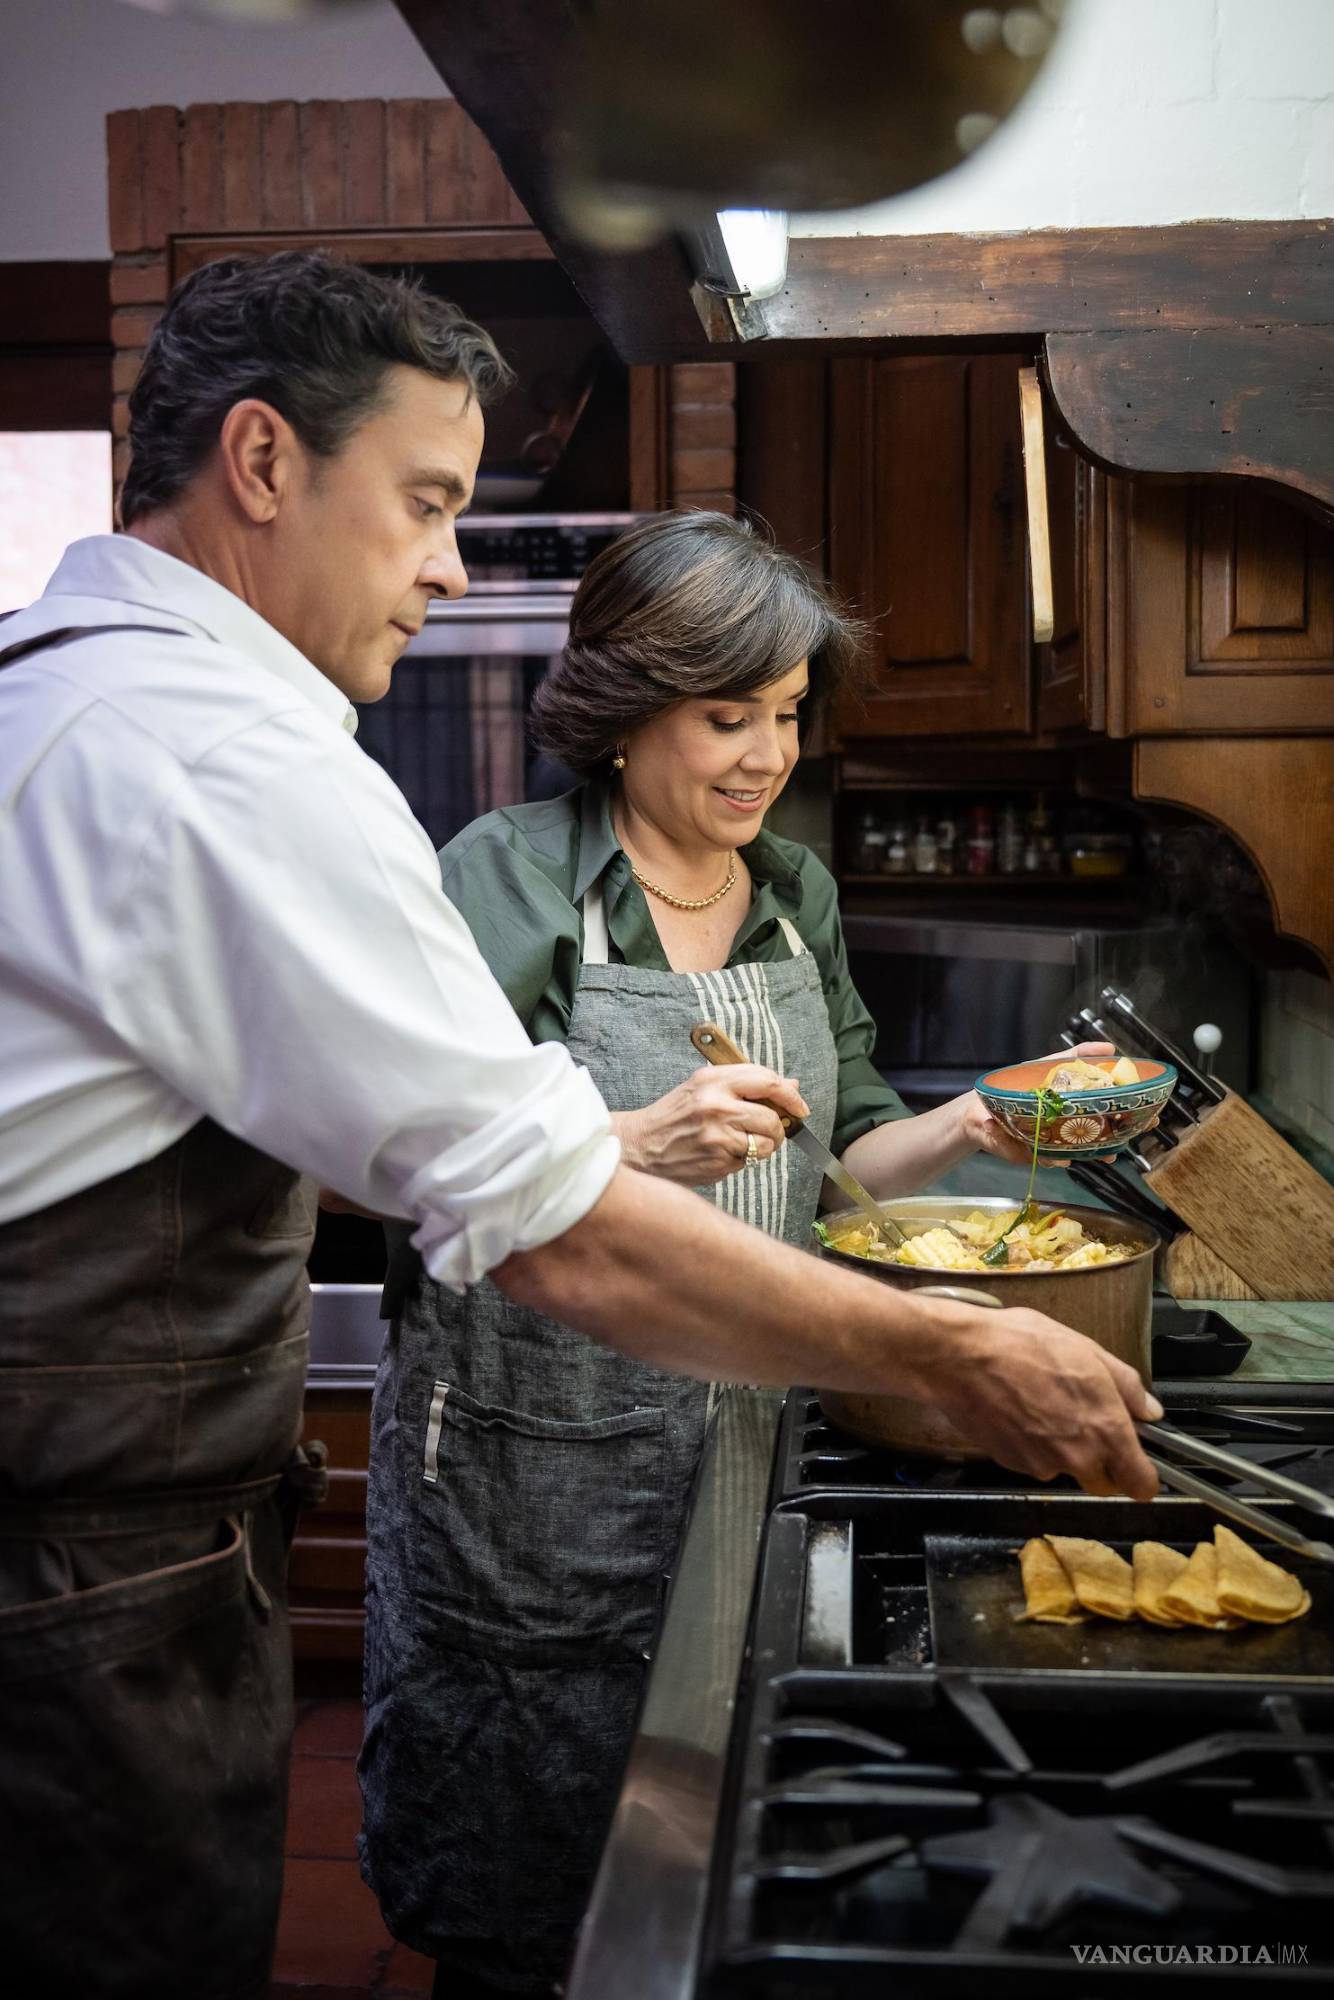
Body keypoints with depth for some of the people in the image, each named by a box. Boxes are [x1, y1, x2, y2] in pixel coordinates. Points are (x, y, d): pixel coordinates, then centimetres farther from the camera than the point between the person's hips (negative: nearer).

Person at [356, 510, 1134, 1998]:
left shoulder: (799, 892, 8)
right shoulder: (508, 878, -11)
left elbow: (832, 1162, 13)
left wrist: (974, 1125, -4)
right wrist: (632, 1148, -31)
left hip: (742, 1437, 5)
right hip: (534, 1468, -5)